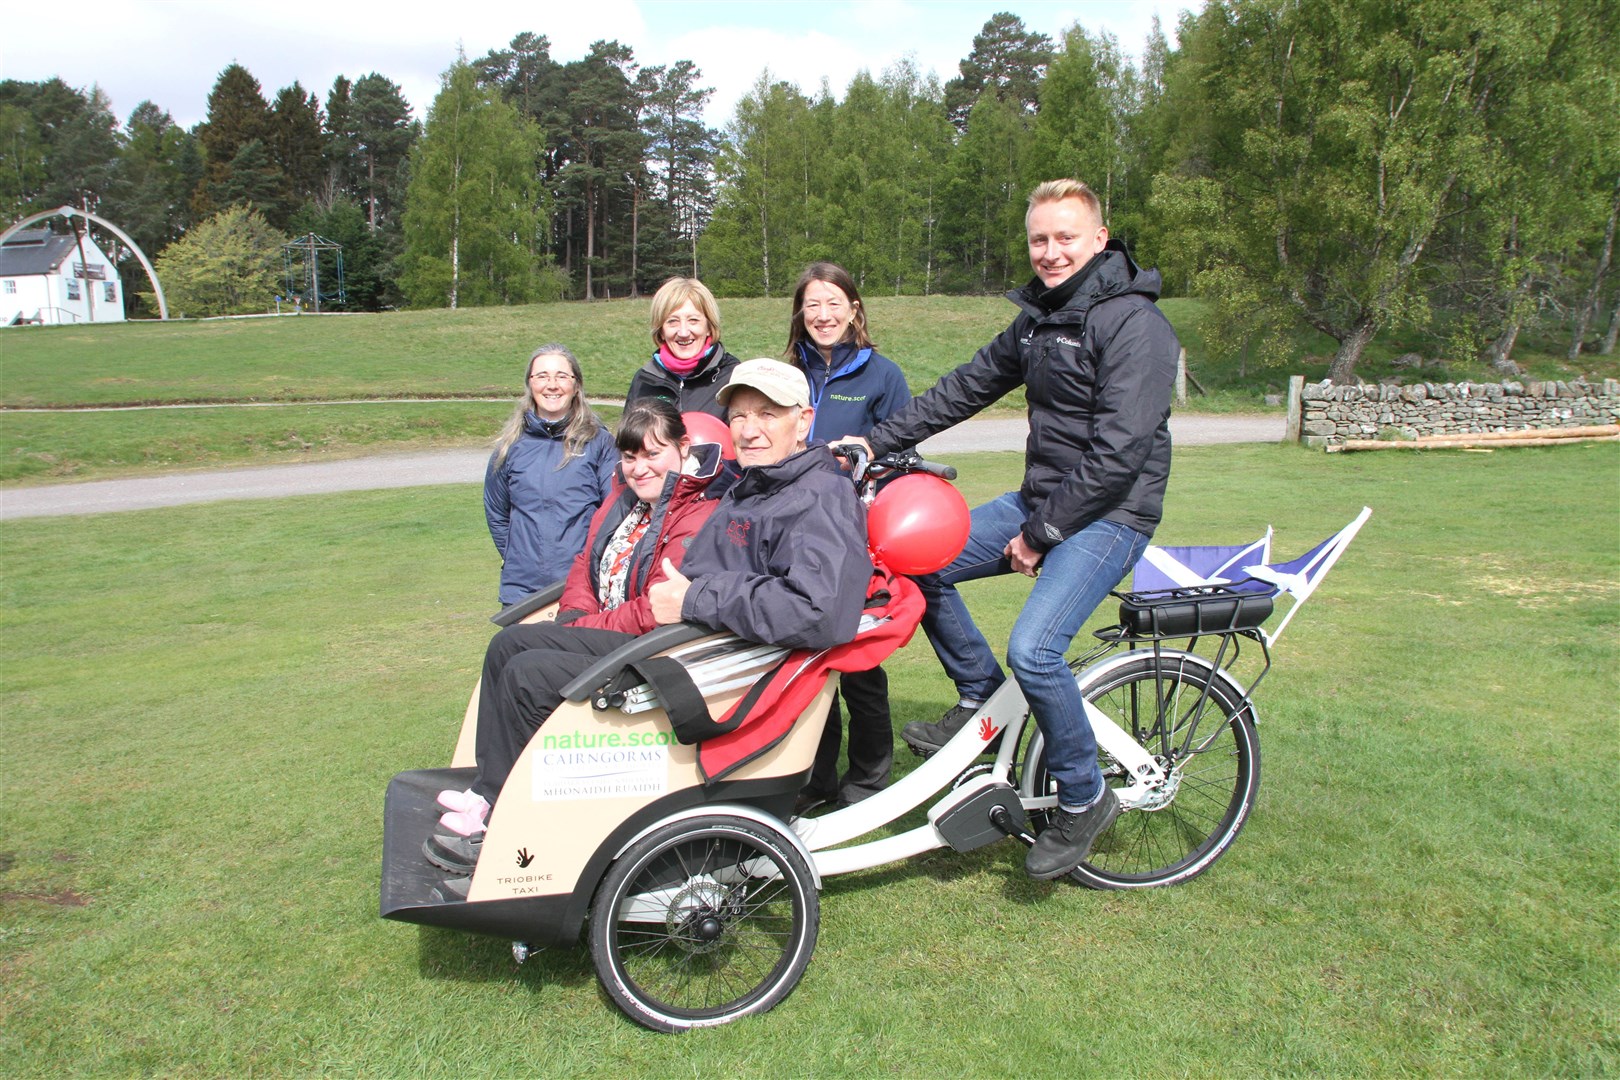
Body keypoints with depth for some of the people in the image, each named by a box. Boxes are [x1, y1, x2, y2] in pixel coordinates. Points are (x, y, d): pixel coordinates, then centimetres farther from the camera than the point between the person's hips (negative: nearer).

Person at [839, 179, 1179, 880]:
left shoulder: (1132, 323, -16)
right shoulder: (1038, 319, 11)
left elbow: (1118, 452, -22)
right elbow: (966, 387, 15)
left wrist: (1039, 535, -18)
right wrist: (875, 440, 8)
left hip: (1109, 513, -8)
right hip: (1042, 500, 9)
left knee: (1033, 648, -26)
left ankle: (1084, 798, -2)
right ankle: (980, 697, 17)